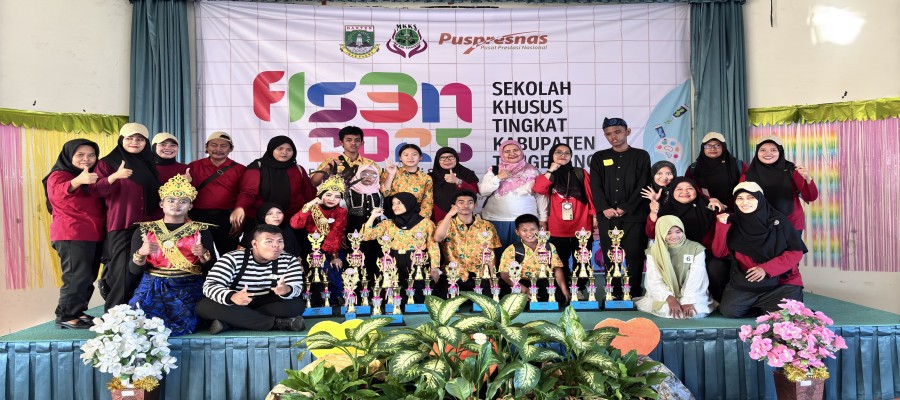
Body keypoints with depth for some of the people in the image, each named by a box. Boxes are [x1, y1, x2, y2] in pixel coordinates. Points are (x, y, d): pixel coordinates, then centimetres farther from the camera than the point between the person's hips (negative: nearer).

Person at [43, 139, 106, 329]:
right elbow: (58, 192, -29)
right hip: (71, 235, -8)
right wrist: (78, 181, -51)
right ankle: (65, 316, -6)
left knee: (88, 277, 8)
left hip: (94, 235, 8)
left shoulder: (93, 177, 19)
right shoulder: (59, 175, -4)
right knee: (77, 276, -13)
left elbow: (102, 202, 32)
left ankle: (78, 312, 17)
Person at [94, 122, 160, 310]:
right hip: (120, 226, -5)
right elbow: (97, 190, -12)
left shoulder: (149, 164, 17)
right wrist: (114, 176, -29)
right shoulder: (108, 162, 2)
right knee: (123, 271, -10)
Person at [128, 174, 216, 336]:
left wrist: (204, 255, -17)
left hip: (188, 286, -1)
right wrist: (141, 253, -16)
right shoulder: (144, 230, 8)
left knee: (182, 323, -28)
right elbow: (134, 270, 5)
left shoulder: (201, 231, 6)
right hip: (154, 285, 2)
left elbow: (211, 268, 4)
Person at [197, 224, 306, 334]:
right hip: (235, 307, -1)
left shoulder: (290, 261, -5)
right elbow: (210, 286, -21)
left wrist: (287, 290, -42)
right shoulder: (232, 259, -11)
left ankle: (227, 321, -28)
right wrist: (232, 297, -43)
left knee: (297, 304, -28)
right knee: (204, 306, -30)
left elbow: (297, 289, -15)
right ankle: (277, 323, -33)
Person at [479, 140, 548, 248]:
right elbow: (482, 191, -3)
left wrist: (543, 219, 3)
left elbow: (541, 196, 6)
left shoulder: (532, 171, 6)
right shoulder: (494, 170, 6)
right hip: (497, 221, 0)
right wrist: (498, 178, -13)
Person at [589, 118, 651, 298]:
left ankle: (634, 294, 5)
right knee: (610, 256, 1)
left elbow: (642, 185, -1)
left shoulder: (641, 156, 8)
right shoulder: (599, 157, 14)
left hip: (634, 214, -2)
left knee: (634, 255, -3)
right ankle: (613, 294, 8)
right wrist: (604, 208, -11)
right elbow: (595, 186, 4)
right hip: (608, 215, 2)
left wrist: (625, 208, -11)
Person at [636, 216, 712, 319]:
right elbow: (654, 281, -8)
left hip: (692, 296, 1)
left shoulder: (696, 249, -1)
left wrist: (688, 301, -23)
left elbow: (695, 279, -10)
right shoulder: (653, 252, 1)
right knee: (666, 310, -29)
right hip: (664, 296, -1)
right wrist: (670, 298, -23)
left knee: (696, 311, -27)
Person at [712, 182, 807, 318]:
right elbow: (719, 253, -4)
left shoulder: (778, 219, -2)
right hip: (746, 281, 1)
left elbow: (796, 251, -4)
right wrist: (721, 226, -17)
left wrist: (766, 269, -15)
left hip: (782, 280, -1)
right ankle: (765, 308, 8)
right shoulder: (733, 223, 3)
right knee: (728, 310, -22)